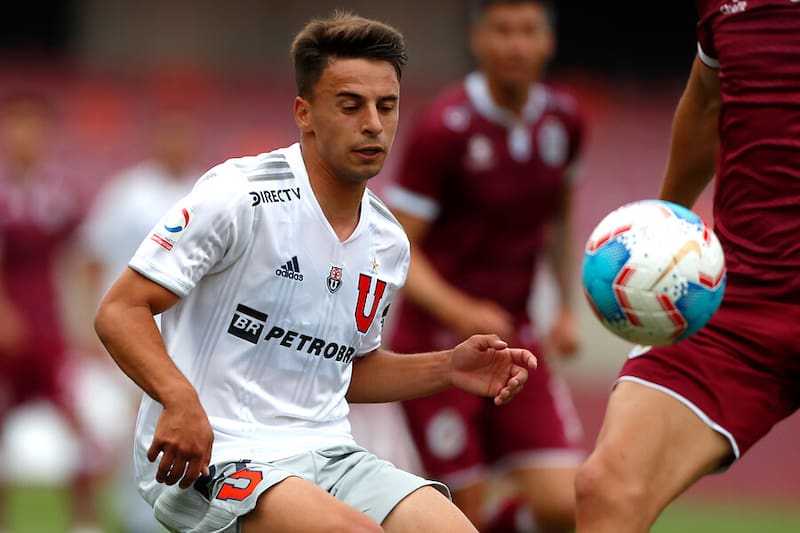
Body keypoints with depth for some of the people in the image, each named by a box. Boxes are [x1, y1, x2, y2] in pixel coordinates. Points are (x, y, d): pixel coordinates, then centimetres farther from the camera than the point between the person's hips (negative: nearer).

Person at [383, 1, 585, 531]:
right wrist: (459, 312, -28)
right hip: (438, 342, -5)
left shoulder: (564, 121, 3)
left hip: (513, 335, 5)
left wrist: (566, 306, 10)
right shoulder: (445, 128, -15)